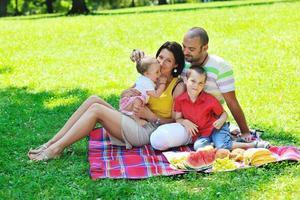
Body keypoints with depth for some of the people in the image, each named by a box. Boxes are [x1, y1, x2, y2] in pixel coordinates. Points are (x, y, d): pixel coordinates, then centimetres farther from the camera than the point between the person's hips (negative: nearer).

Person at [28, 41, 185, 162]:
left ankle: (56, 149, -22)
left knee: (96, 109, -20)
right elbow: (123, 96, 14)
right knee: (94, 99, -11)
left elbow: (176, 121, -7)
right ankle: (51, 143, -15)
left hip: (147, 132, -7)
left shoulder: (178, 87, -2)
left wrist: (151, 116, -16)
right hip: (132, 122, 7)